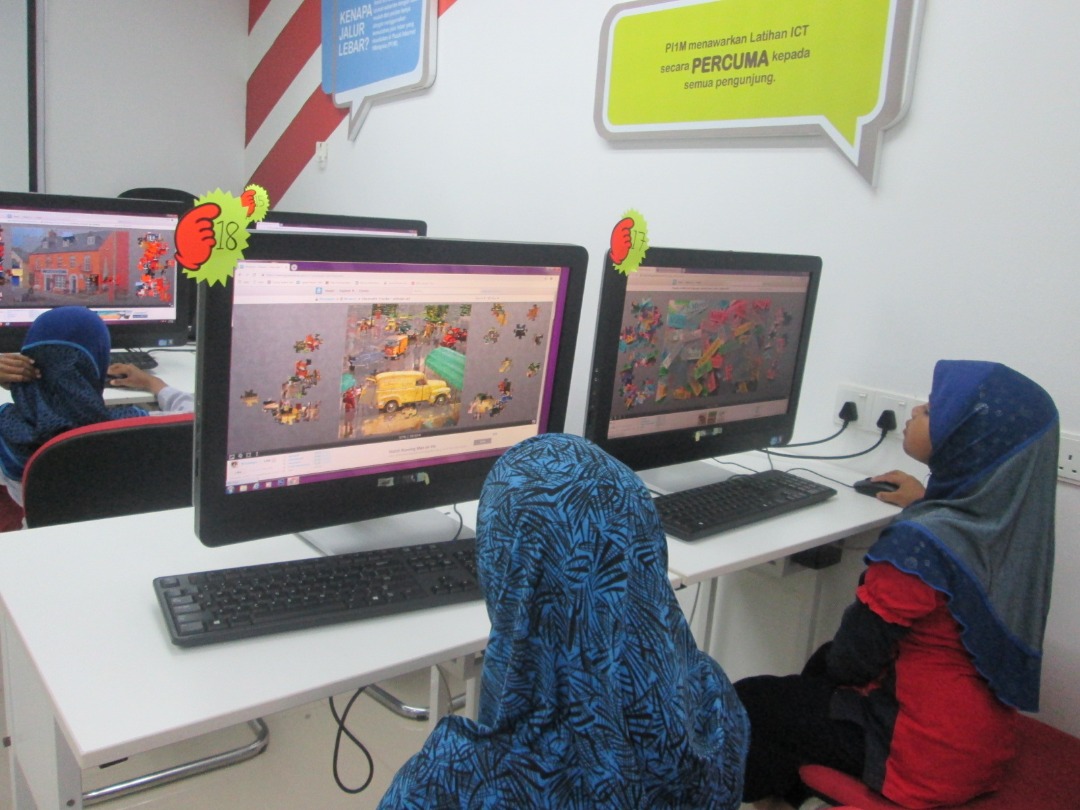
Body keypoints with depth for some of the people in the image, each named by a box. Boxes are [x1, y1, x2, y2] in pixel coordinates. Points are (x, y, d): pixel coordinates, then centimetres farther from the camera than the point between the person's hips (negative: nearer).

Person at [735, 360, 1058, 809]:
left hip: (928, 755, -8)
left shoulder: (921, 544, -31)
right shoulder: (1012, 519, -9)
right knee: (826, 661, 27)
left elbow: (853, 657, -20)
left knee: (747, 703, 6)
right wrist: (926, 504, 24)